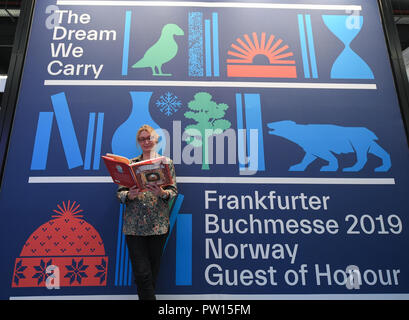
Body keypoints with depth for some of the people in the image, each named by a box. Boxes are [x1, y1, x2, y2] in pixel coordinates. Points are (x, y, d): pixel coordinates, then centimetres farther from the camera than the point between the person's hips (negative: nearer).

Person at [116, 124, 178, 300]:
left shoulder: (166, 162, 9)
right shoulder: (130, 164, 11)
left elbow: (173, 190, 3)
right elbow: (120, 192, 7)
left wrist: (162, 193, -18)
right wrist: (130, 195, -15)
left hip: (158, 224, 0)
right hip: (134, 225, 0)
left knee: (153, 270, 10)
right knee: (141, 271, -4)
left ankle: (146, 295, 31)